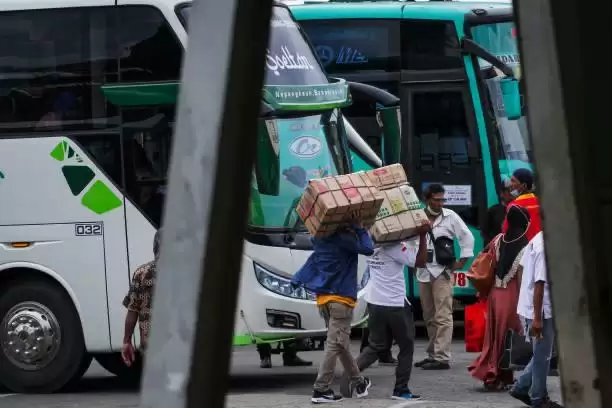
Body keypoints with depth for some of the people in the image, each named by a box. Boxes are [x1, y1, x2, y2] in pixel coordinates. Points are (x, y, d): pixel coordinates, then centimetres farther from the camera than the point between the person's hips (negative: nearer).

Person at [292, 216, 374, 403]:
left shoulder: (320, 236, 7)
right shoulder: (344, 237, -15)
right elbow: (368, 249, -17)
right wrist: (358, 226, -9)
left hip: (323, 297, 8)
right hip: (341, 297, -8)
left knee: (341, 343, 17)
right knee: (335, 344, -7)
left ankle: (357, 382, 27)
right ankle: (321, 389, -13)